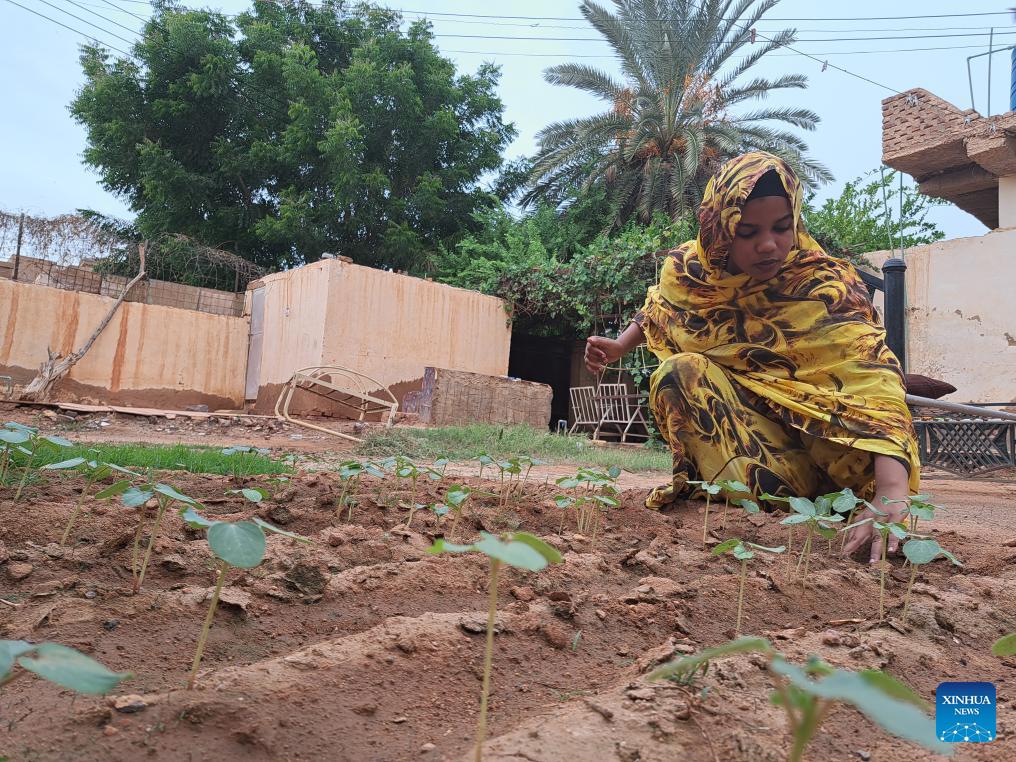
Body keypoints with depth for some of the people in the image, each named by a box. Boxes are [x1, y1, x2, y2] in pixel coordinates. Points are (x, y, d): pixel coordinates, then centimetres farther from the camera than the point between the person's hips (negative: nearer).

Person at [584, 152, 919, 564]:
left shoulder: (824, 284, -24)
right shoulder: (687, 269, -11)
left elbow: (873, 377, -38)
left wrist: (892, 492, -51)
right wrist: (619, 346, 0)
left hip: (810, 430, -3)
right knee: (679, 372, -26)